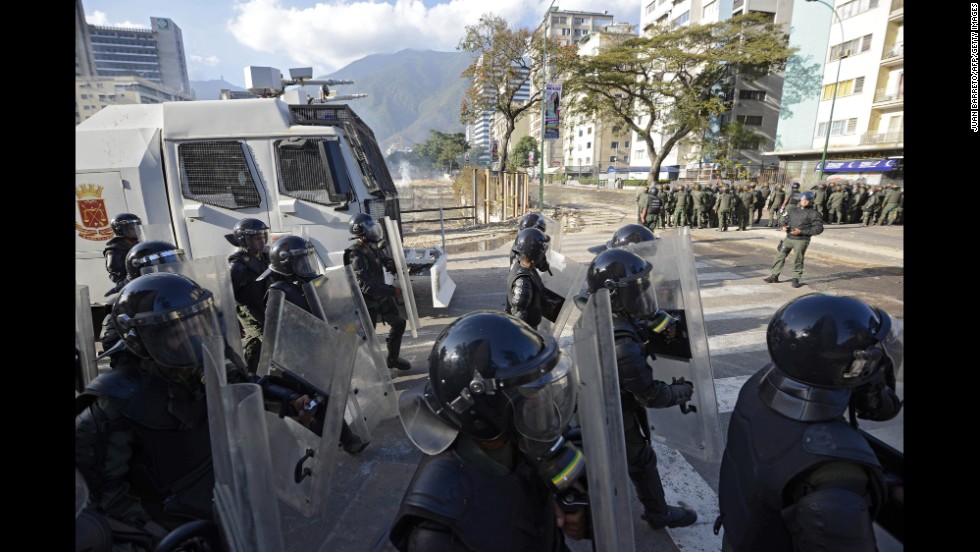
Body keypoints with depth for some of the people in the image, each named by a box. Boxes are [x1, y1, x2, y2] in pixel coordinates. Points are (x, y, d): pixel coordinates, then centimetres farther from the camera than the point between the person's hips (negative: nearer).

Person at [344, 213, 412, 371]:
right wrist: (392, 291, -31)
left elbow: (384, 259, 19)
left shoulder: (373, 247, -1)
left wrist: (391, 264, -6)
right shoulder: (356, 256, -27)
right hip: (368, 301, -9)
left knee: (398, 323, 17)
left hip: (382, 295, 9)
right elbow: (366, 286, -33)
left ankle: (393, 359, 35)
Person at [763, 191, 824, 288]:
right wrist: (784, 226, -1)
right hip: (788, 238, 5)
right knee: (780, 256, 3)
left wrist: (802, 231, -17)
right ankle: (774, 276, 10)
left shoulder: (814, 214, -2)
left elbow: (819, 228, -9)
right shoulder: (792, 211, 14)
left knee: (798, 260, 0)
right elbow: (785, 221, 23)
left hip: (801, 241, -5)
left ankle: (796, 279, 13)